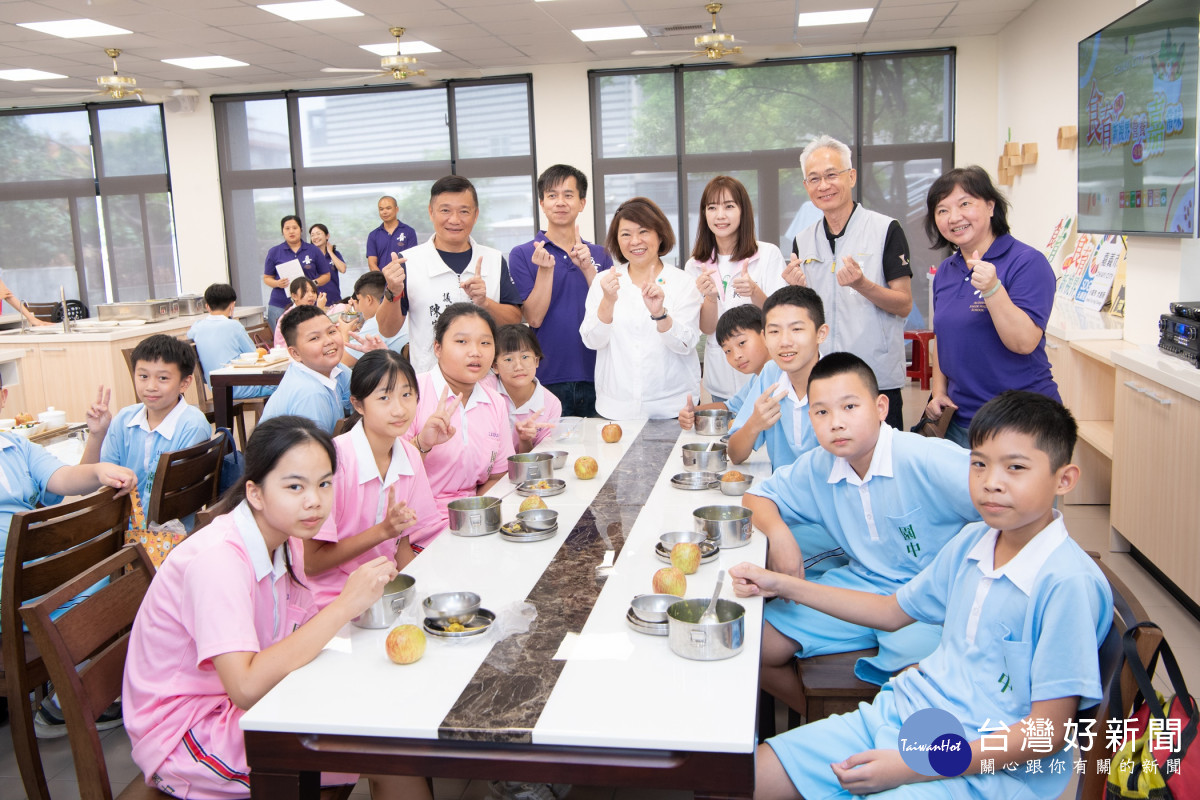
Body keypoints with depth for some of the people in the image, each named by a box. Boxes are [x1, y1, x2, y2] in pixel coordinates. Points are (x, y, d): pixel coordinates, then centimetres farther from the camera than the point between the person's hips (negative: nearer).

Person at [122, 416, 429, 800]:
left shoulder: (284, 538, 0)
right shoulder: (218, 558, -26)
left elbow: (297, 634, 1)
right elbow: (247, 687, -34)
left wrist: (361, 596, -15)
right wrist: (345, 605, -33)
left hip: (238, 709, 8)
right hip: (185, 739, -7)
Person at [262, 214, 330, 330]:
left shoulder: (313, 251, 8)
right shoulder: (274, 252, 9)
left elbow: (326, 276, 10)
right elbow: (267, 278, 12)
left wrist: (313, 282, -9)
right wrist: (277, 283, -10)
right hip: (279, 306, 0)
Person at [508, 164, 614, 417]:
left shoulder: (600, 254, 10)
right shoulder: (522, 255, 2)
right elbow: (534, 318, -6)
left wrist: (588, 269, -12)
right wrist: (545, 269, -17)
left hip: (594, 378, 2)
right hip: (547, 378, -2)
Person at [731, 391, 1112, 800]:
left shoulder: (1068, 582, -18)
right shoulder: (970, 542, 5)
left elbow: (1047, 731, -17)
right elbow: (894, 610, 20)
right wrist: (782, 585, 17)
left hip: (984, 766, -6)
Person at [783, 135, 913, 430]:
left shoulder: (886, 229, -4)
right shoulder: (803, 241, 9)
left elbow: (904, 305, -6)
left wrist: (862, 285, -22)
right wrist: (795, 290, -8)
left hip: (878, 381, -4)